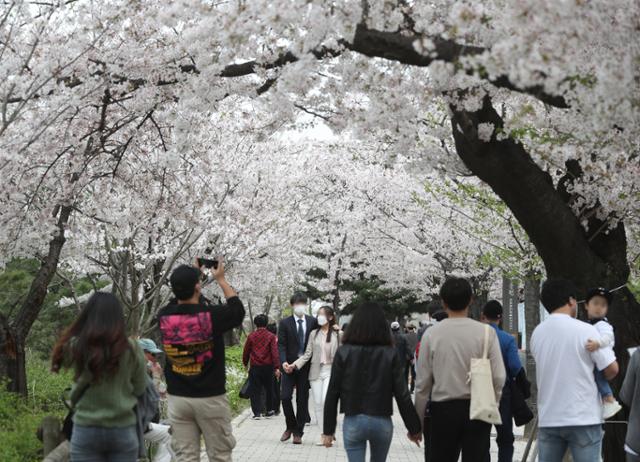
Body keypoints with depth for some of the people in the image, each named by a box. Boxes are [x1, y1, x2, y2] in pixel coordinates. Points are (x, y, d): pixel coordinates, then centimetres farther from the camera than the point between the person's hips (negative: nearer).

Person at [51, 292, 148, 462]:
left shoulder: (75, 346, -9)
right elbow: (139, 389, 3)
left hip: (85, 430, 0)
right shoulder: (131, 349, -9)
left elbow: (60, 359, 13)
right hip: (123, 430, 0)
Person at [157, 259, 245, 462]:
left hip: (177, 398, 4)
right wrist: (221, 280, 15)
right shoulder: (212, 315, -14)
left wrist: (188, 278, 26)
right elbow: (238, 310, 7)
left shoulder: (164, 317, -3)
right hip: (210, 398, -3)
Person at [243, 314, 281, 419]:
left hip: (255, 367, 0)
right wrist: (277, 367, -9)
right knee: (269, 389, 15)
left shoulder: (251, 336, 1)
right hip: (268, 367, 0)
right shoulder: (271, 336, -2)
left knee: (255, 391, 2)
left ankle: (257, 412, -7)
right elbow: (275, 352, -8)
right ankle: (270, 410, 22)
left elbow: (246, 351, 7)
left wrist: (245, 363, 23)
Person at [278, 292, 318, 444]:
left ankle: (298, 432, 13)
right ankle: (291, 427, 14)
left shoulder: (313, 322, 5)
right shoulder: (285, 323, 1)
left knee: (302, 400, 4)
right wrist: (284, 361, -19)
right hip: (290, 366, -1)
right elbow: (281, 344, -4)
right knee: (285, 397, -8)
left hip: (306, 367, 1)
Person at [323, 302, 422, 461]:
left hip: (353, 421, -1)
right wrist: (414, 428, 3)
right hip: (382, 422, 1)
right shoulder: (390, 354, -5)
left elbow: (332, 393, -4)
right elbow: (402, 394, -6)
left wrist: (328, 429, 2)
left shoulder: (343, 352, -4)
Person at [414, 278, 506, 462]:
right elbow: (499, 377, -6)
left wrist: (417, 420, 9)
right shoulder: (486, 332, -5)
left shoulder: (431, 334, -4)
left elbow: (423, 383, -1)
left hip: (443, 410, 0)